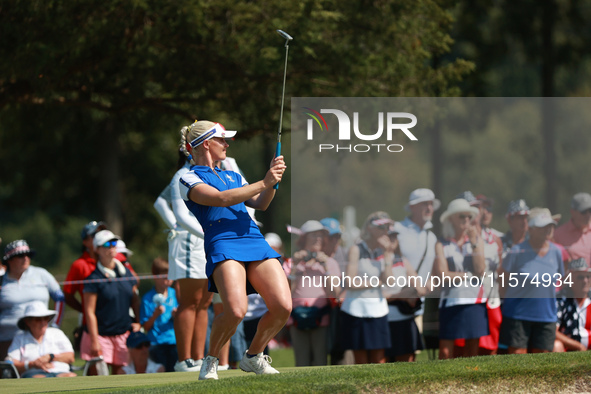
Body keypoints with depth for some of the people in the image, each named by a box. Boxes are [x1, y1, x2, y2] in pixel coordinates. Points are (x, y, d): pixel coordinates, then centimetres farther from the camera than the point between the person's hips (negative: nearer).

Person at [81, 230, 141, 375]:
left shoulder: (126, 273, 9)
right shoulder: (94, 278, -9)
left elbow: (135, 300, 19)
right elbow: (90, 312, -10)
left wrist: (139, 322, 8)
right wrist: (94, 340, -14)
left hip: (123, 334, 5)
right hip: (101, 334, -5)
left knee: (119, 371, 4)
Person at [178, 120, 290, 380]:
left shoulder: (232, 177, 29)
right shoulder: (189, 179, 6)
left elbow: (260, 204, 21)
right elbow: (221, 198, -10)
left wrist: (273, 180, 3)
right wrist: (263, 183, -12)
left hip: (255, 240, 7)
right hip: (222, 244, -6)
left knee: (283, 306, -14)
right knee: (236, 310, -29)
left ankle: (253, 356, 11)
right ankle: (211, 360, -1)